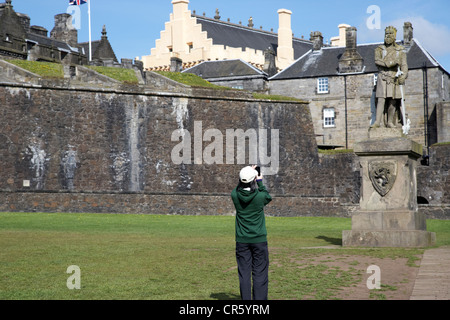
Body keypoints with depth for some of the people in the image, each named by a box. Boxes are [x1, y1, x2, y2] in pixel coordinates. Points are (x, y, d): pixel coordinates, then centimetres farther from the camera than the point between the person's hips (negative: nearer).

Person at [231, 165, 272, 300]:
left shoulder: (235, 195, -8)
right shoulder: (260, 196, -14)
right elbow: (268, 197, 10)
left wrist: (247, 176, 18)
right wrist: (260, 182, 16)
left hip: (242, 241, 2)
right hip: (259, 240, -2)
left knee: (244, 274, 7)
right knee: (260, 274, 4)